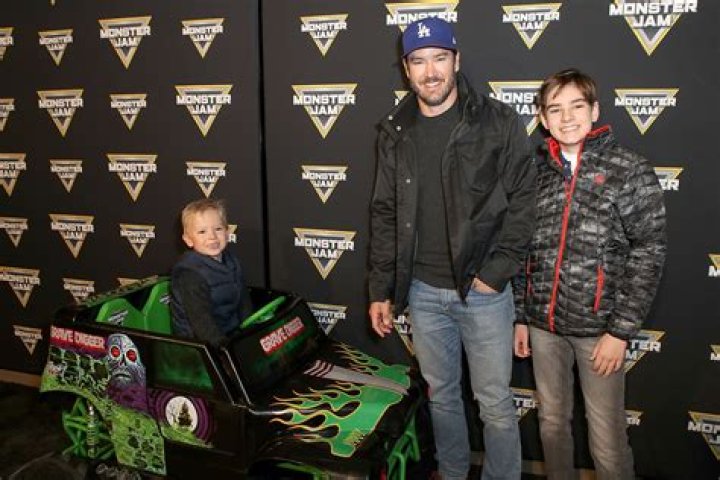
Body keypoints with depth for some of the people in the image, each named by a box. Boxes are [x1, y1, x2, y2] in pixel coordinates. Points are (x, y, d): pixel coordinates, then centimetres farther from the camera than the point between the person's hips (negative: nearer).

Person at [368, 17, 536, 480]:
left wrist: (496, 273, -13)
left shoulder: (499, 122, -6)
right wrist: (381, 290, 6)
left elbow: (523, 202, -7)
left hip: (484, 290, -3)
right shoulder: (395, 133, 5)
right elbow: (385, 215, 7)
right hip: (423, 292, 4)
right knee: (441, 395, 19)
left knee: (495, 403, 8)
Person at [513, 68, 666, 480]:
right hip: (543, 322, 4)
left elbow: (648, 254, -8)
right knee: (552, 421, 17)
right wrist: (520, 316, 10)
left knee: (607, 439, 3)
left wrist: (621, 331, -12)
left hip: (598, 326, -4)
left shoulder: (629, 170, -5)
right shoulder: (537, 173, 7)